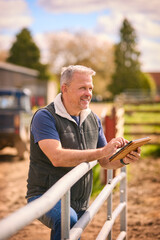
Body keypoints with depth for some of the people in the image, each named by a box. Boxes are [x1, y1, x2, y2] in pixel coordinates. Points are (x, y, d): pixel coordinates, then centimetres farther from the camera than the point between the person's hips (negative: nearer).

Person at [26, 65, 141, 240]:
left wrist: (124, 159, -10)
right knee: (67, 220, -35)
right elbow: (57, 158, -27)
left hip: (80, 205, 7)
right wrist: (102, 151, -29)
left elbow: (106, 162, 13)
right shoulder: (44, 117, -13)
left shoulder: (93, 120, 10)